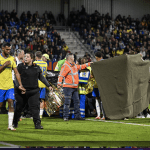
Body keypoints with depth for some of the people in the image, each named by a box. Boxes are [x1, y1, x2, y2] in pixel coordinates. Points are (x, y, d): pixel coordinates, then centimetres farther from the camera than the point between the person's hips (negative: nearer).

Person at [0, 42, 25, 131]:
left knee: (11, 103, -8)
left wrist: (20, 85, 2)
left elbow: (16, 72, 8)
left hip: (10, 86, 3)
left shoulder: (11, 59, 8)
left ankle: (10, 125, -8)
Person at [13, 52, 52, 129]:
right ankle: (14, 123, 25)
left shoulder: (36, 67, 8)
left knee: (35, 107, -8)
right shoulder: (21, 66, -3)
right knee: (19, 108, 8)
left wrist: (48, 85, 17)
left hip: (34, 91, 2)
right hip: (22, 91, -2)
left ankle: (37, 124, -8)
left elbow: (41, 77, 19)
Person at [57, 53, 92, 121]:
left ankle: (77, 116, 18)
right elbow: (61, 75, -20)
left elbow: (80, 67, 35)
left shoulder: (74, 65, 17)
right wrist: (59, 83, -31)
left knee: (77, 101, 11)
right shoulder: (65, 66, -12)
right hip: (68, 87, -9)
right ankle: (65, 117, -6)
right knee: (67, 102, -9)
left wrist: (88, 64, 41)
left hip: (75, 87, 9)